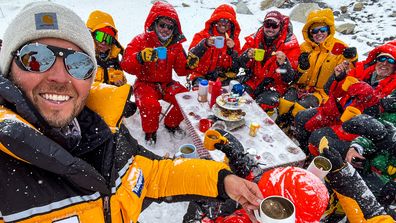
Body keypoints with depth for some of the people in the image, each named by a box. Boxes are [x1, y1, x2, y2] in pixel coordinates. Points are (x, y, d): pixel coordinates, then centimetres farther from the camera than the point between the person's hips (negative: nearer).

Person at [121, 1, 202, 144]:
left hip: (166, 83, 4)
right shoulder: (141, 40, -8)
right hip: (145, 83, -4)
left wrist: (189, 64, -16)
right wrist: (140, 58, -37)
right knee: (150, 105, -32)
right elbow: (125, 65, -17)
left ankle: (171, 123, 14)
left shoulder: (176, 45, 5)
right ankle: (150, 131, 2)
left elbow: (181, 70, 7)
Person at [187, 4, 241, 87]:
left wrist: (232, 50, -16)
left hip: (224, 78, 3)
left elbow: (236, 67, -1)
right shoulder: (203, 35, 0)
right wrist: (205, 44, -29)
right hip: (202, 75, -2)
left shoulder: (234, 40, 6)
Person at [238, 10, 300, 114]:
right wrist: (247, 56, -18)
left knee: (264, 104, -29)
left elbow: (290, 78, -11)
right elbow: (242, 65, 4)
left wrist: (283, 63, -31)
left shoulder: (290, 44, -6)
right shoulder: (255, 38, 4)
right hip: (253, 81, 4)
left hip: (275, 85, -3)